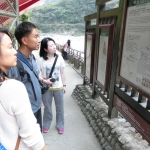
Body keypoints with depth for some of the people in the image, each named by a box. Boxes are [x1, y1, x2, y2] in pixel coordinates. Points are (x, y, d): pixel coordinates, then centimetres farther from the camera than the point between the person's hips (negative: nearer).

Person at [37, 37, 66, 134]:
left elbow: (62, 73, 3)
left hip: (58, 87, 2)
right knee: (47, 108, 16)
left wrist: (64, 85, 7)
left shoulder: (59, 58, -4)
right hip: (46, 88, -1)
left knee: (60, 108, 14)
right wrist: (44, 80, -27)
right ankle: (46, 125, 40)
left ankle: (60, 125, 35)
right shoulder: (40, 60, -11)